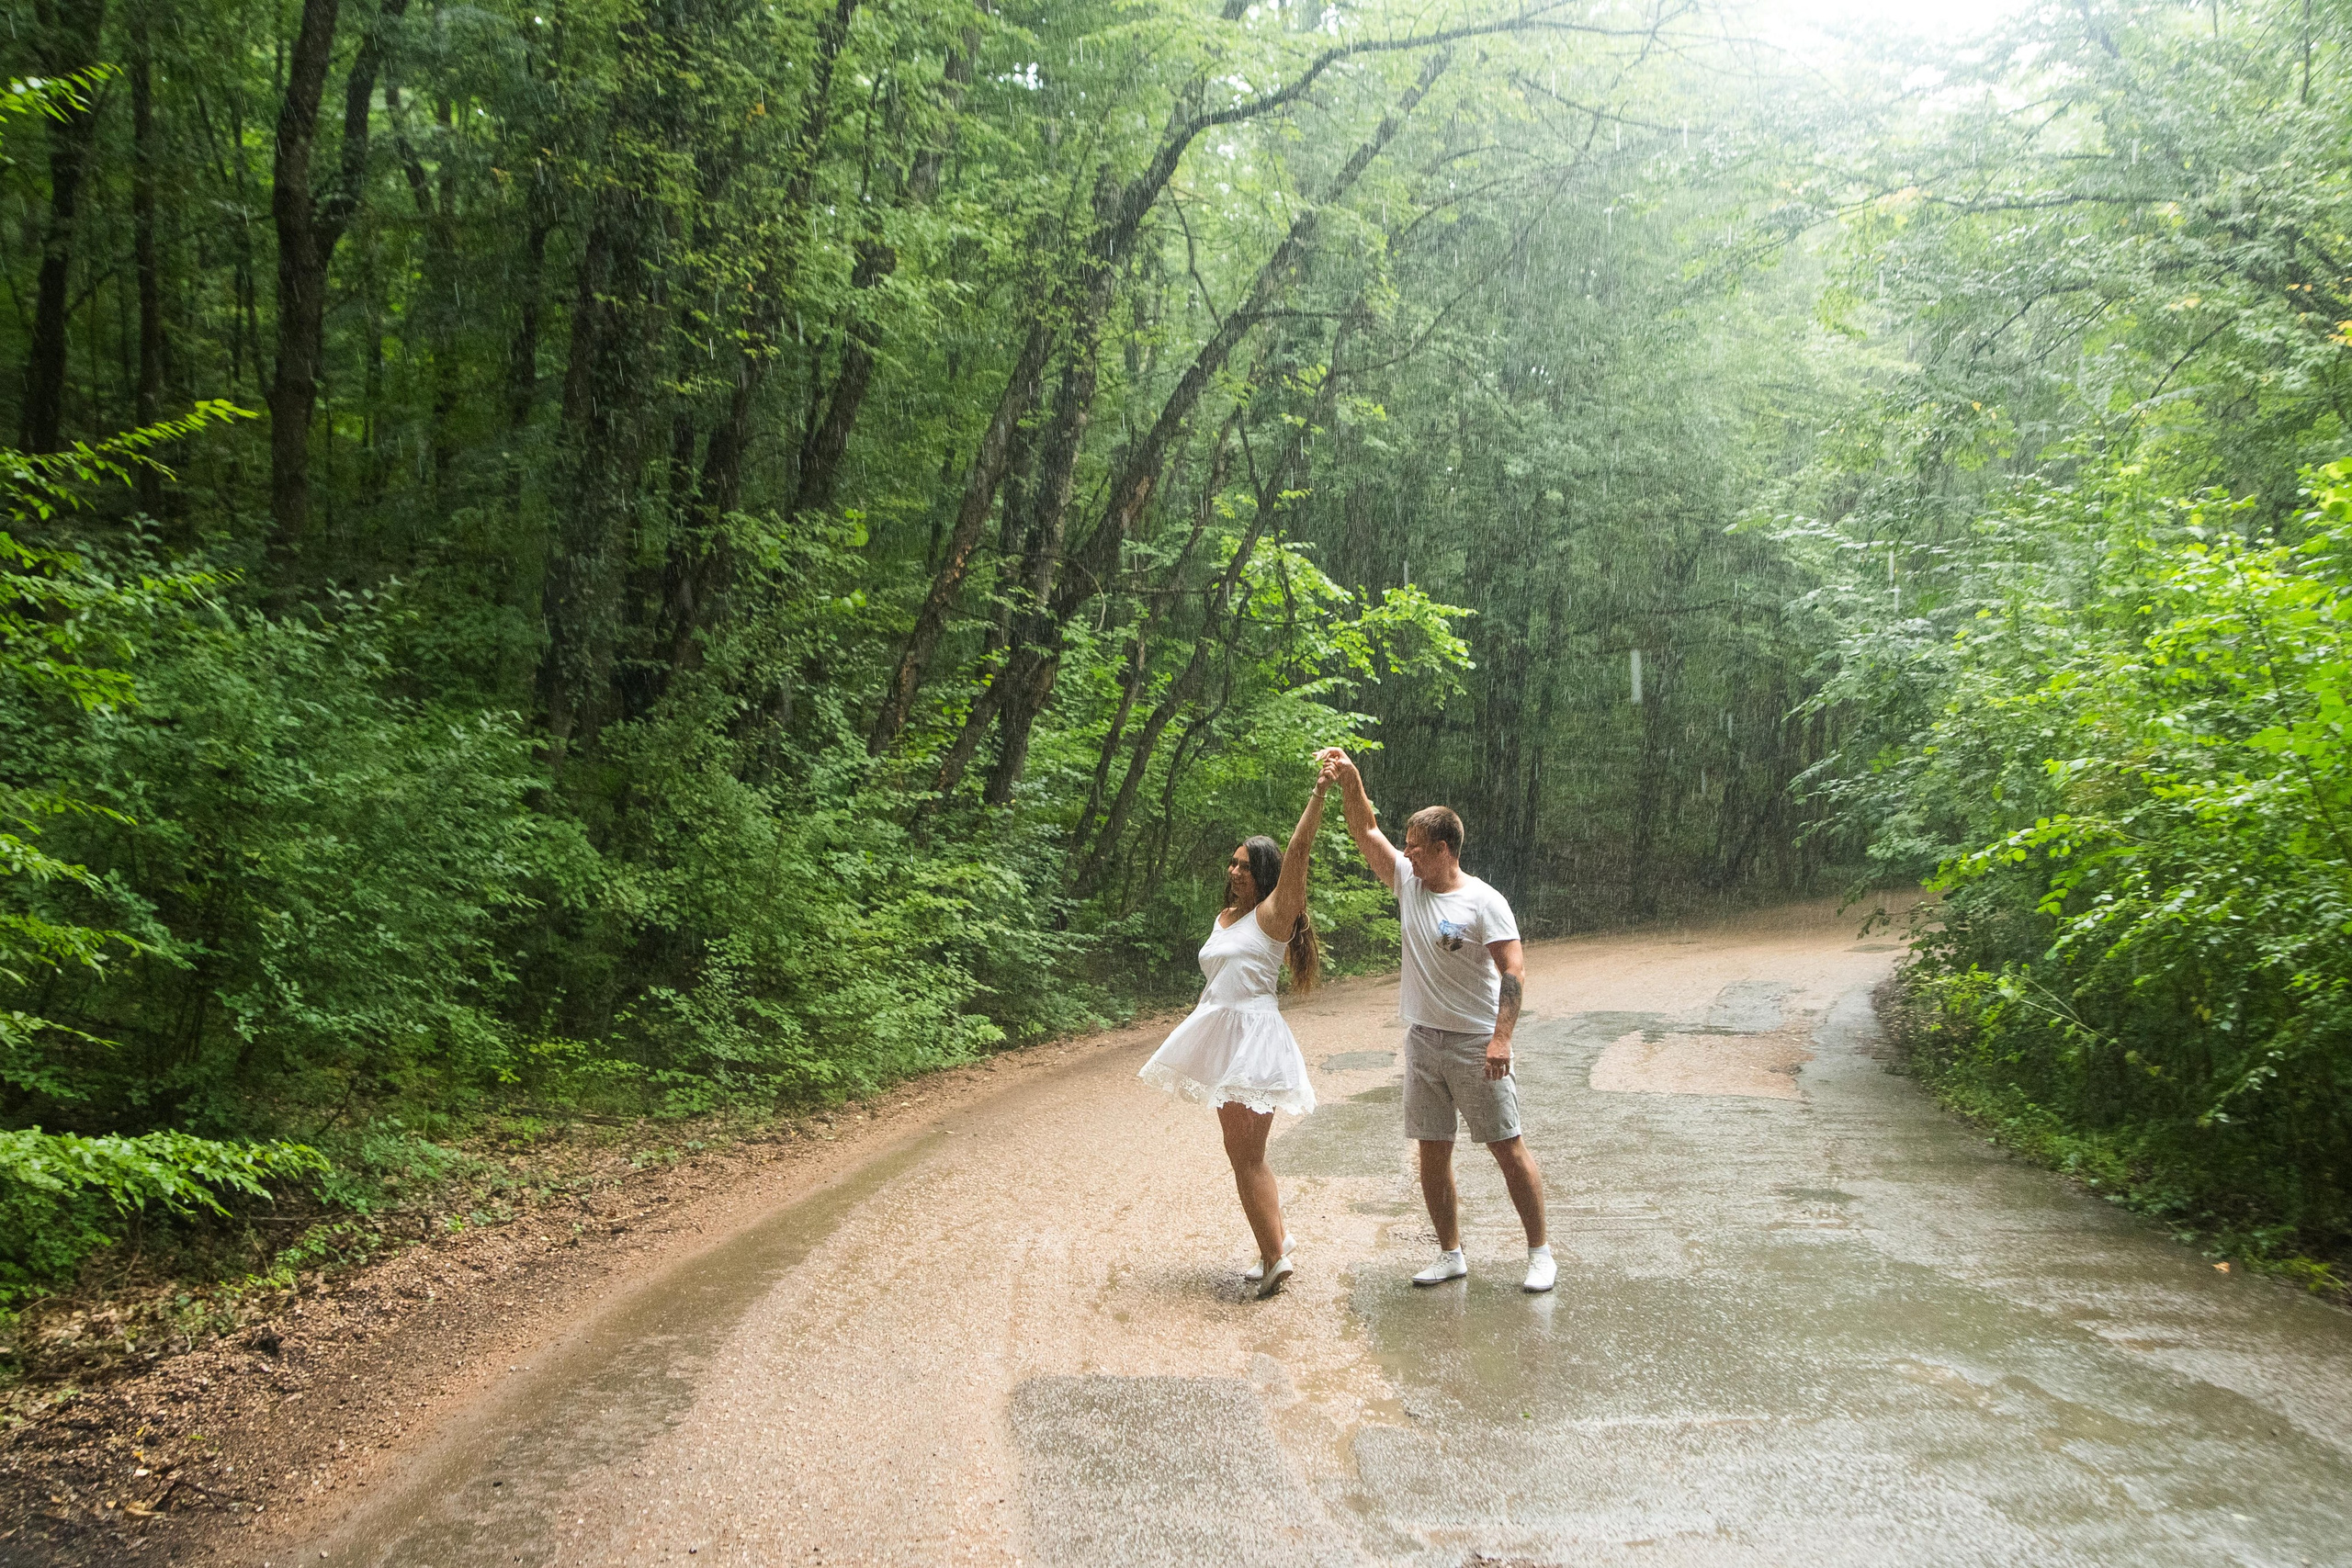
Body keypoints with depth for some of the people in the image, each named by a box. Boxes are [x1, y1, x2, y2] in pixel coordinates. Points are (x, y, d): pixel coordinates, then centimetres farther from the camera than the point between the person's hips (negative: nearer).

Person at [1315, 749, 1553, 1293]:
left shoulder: (1483, 901, -12)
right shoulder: (1408, 882, 5)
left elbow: (1514, 970, -17)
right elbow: (1365, 831, 5)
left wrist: (1501, 1036, -26)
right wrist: (1349, 779, -10)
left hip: (1475, 1044, -6)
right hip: (1422, 1040, 6)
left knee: (1508, 1148, 1)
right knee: (1433, 1152, 9)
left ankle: (1540, 1252, 13)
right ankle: (1450, 1254, 20)